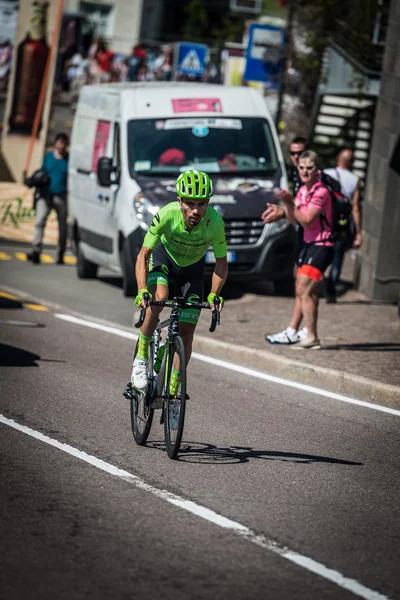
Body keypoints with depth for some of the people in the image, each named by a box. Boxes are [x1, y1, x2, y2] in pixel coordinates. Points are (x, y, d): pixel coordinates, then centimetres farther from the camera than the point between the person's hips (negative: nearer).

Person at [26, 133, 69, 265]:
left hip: (61, 196, 0)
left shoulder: (68, 159, 4)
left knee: (62, 226, 5)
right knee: (40, 221, -16)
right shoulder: (48, 157, 8)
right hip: (46, 194, 0)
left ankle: (60, 255, 15)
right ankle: (36, 251, -24)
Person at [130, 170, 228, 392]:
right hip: (164, 256, -2)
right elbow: (143, 256, -27)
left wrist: (213, 294, -33)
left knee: (186, 333, -3)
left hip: (192, 267, 2)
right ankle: (140, 359, -15)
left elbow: (221, 264, -17)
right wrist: (142, 291, -41)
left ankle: (173, 391, 12)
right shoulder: (166, 215, -35)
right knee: (158, 300, -33)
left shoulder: (215, 223, -32)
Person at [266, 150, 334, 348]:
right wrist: (287, 203, -5)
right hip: (309, 244, 9)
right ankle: (292, 331, 25)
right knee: (303, 291, 16)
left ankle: (312, 338, -11)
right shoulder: (303, 190, 11)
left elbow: (307, 221, -21)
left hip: (321, 247, -9)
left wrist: (291, 203, -21)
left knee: (304, 291, -13)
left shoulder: (321, 192, -17)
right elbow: (293, 219, 12)